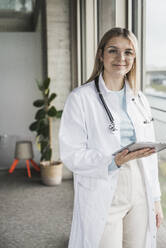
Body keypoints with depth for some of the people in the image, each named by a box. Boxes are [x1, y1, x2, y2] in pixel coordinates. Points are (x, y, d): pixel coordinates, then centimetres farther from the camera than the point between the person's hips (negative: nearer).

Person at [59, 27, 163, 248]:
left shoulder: (139, 99, 7)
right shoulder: (80, 98, -10)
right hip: (103, 201, -5)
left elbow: (150, 153, 10)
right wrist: (114, 161, -26)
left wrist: (156, 199, 10)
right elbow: (71, 155, -13)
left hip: (140, 197, 5)